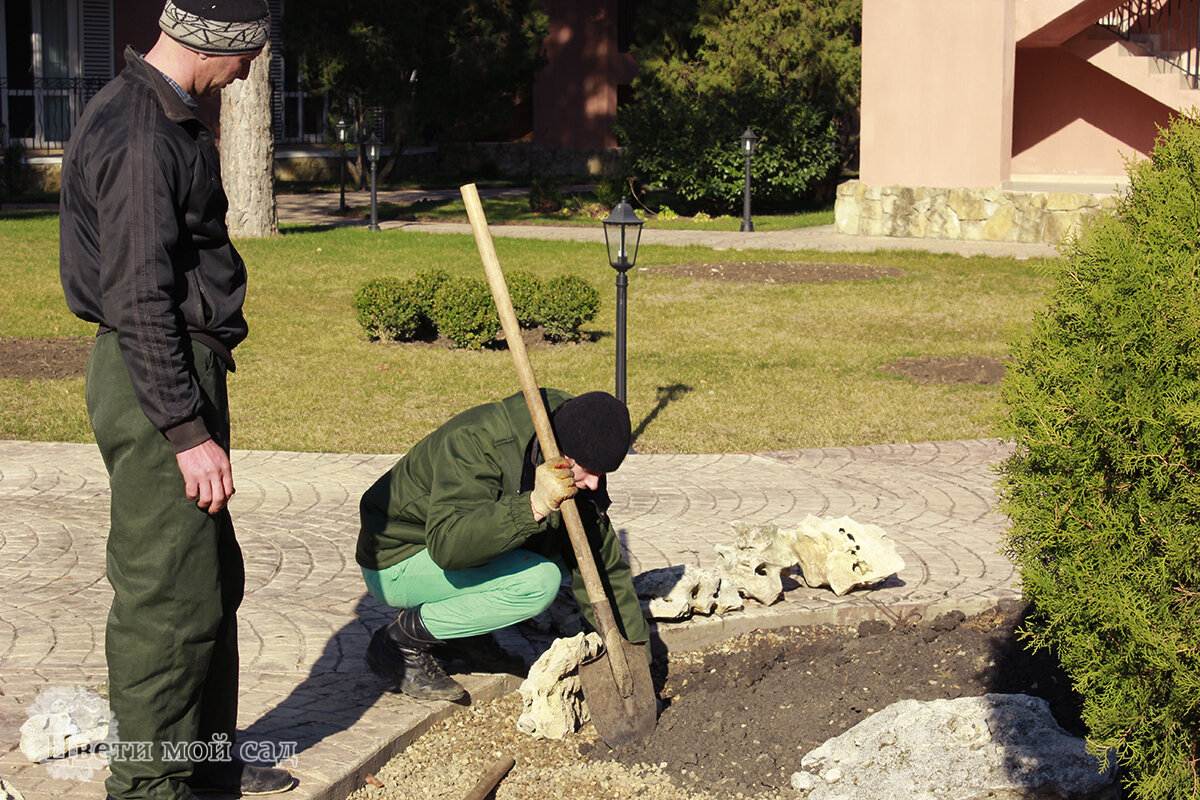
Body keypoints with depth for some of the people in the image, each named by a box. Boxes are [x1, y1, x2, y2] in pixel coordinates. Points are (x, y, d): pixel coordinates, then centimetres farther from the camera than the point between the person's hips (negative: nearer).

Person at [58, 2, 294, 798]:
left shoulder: (162, 115, 13)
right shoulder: (140, 137, -20)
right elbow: (138, 301, -24)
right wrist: (188, 431, -24)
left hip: (182, 368, 11)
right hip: (156, 380, -11)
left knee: (212, 577, 18)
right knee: (169, 595, -4)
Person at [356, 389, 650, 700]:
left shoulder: (580, 474, -8)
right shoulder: (477, 442, -32)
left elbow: (603, 563, -1)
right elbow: (447, 545, -42)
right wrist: (533, 506, -49)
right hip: (396, 565, -8)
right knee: (536, 581, -26)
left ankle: (460, 631, 7)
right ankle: (403, 642, -11)